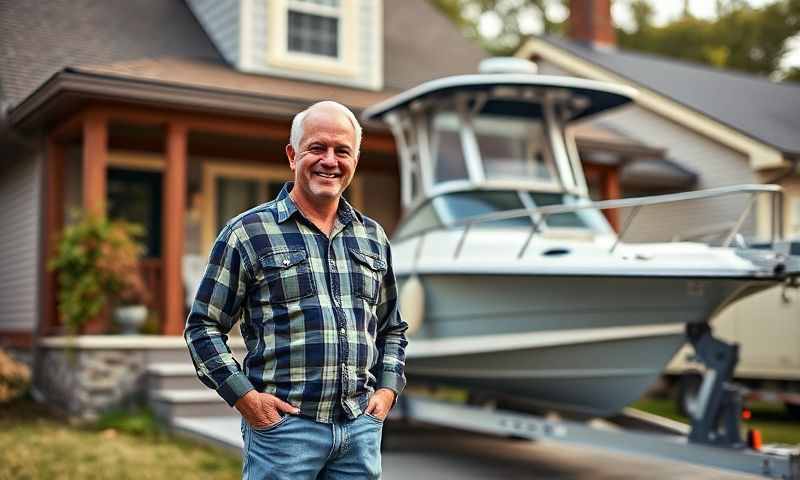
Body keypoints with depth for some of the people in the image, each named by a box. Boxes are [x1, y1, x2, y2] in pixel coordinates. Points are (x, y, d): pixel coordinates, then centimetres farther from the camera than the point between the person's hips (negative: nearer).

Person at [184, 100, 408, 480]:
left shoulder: (373, 237, 12)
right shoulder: (248, 232, -2)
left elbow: (392, 328, 21)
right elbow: (203, 327, -1)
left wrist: (387, 388, 7)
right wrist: (244, 397, -9)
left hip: (361, 427, 4)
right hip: (282, 426, -4)